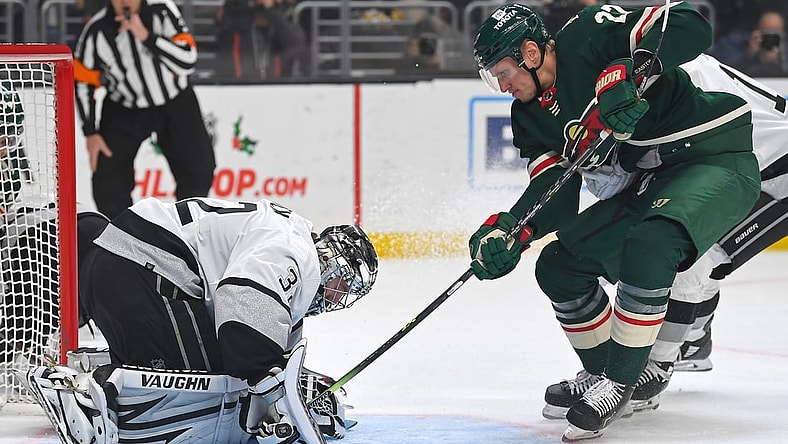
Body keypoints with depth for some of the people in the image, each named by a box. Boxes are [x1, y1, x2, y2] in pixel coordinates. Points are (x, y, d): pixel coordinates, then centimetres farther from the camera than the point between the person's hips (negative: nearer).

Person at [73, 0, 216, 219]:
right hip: (124, 110, 0)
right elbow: (82, 83, -7)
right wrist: (91, 133, -9)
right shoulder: (96, 31, -19)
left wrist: (146, 36, -39)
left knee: (199, 169, -1)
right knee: (108, 177, -9)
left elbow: (187, 61, -30)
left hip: (175, 103, 0)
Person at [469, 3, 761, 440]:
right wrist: (509, 230, -21)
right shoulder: (531, 115, 6)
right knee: (558, 266, 4)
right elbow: (557, 194, -3)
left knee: (646, 247, -33)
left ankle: (620, 384, -19)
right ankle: (604, 377, 20)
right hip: (646, 182, 9)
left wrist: (630, 72, -38)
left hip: (715, 160, -9)